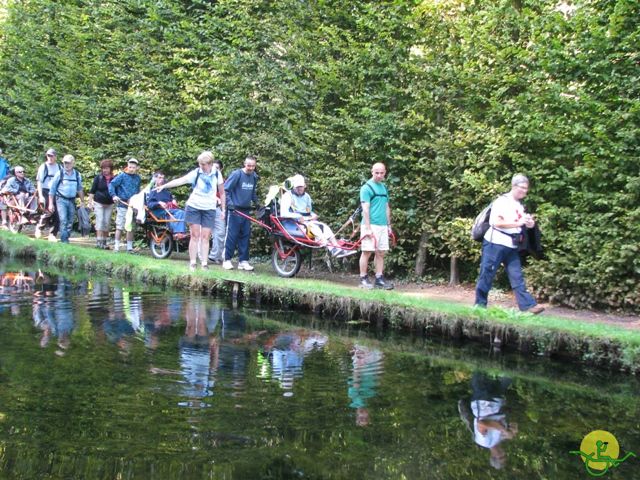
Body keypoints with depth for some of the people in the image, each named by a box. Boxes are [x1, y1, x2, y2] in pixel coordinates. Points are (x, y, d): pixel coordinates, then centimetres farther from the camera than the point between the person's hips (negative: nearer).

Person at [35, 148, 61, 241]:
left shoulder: (60, 168, 11)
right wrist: (40, 196, -12)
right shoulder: (43, 167, -1)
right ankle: (39, 228, 7)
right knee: (48, 212, -17)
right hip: (46, 192, -4)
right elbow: (39, 182, -3)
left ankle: (53, 234, 10)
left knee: (57, 215, 0)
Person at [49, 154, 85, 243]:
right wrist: (51, 203, -2)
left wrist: (82, 201, 12)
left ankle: (66, 238, 20)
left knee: (70, 222, 7)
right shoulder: (59, 174, -4)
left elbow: (80, 189, 16)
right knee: (63, 220, -15)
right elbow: (52, 189, 0)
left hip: (72, 201, 4)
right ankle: (64, 240, -15)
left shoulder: (77, 175, 5)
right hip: (61, 200, -4)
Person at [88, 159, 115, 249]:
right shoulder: (98, 178, 0)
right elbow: (92, 191, 2)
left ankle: (104, 242, 14)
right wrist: (91, 201, -5)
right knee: (100, 221, -11)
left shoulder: (114, 179, 3)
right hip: (99, 203, -2)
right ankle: (98, 241, -14)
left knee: (107, 223, 4)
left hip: (109, 204, 2)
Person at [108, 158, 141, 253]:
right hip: (122, 204, -4)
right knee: (119, 227, -2)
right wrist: (114, 195, -18)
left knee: (131, 227, 7)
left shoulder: (138, 178, 11)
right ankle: (116, 246, 5)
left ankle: (129, 247, 13)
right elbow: (111, 184, -5)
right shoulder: (122, 176, -3)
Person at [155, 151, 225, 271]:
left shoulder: (217, 174, 0)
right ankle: (192, 263, 3)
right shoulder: (196, 172, -7)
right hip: (194, 207, -1)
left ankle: (204, 264, 2)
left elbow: (222, 192, 7)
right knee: (195, 236, 0)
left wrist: (223, 208, 6)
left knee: (205, 237, 1)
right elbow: (180, 180, -16)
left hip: (209, 209, 1)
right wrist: (164, 186, -26)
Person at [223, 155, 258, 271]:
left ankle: (243, 261, 11)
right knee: (231, 235, -3)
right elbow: (225, 189, -11)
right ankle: (227, 260, 5)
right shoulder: (236, 174, -10)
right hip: (235, 210, -6)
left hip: (246, 211, 6)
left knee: (245, 235, 6)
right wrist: (229, 203, -20)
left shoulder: (254, 177, 9)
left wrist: (257, 203, 13)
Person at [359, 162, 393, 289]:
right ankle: (363, 279, 3)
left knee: (381, 253, 7)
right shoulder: (367, 187, -6)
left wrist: (389, 225, 17)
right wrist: (367, 228, -16)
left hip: (383, 226, 7)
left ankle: (379, 279, 12)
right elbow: (365, 209, -11)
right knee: (367, 252, -3)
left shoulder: (384, 187, 15)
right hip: (371, 225, -7)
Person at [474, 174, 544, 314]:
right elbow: (497, 223, -21)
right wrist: (518, 223, -20)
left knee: (517, 277, 2)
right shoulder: (502, 201, -10)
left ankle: (528, 305, -2)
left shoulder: (520, 205, 14)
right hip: (495, 244, -8)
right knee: (487, 276, -1)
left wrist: (529, 223, 1)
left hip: (511, 246, 8)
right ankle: (480, 305, 9)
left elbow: (521, 224, 24)